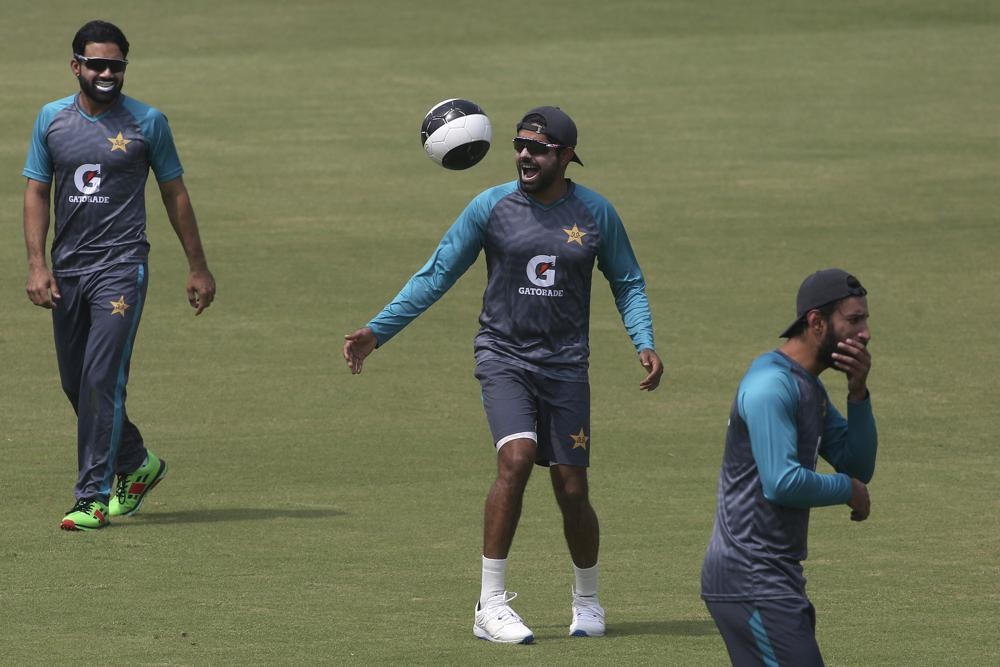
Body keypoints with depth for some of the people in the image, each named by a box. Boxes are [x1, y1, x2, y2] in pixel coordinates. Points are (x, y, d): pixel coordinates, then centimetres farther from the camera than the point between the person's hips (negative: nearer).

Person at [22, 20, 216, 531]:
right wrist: (37, 266, -4)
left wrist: (198, 268, 8)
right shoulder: (51, 119, 7)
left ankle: (94, 498, -14)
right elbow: (36, 194, 7)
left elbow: (174, 194, 7)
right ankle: (137, 464, 32)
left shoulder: (147, 122, 0)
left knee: (101, 379, -14)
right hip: (66, 271, 4)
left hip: (121, 265, -4)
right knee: (76, 385, 10)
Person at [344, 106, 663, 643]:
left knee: (572, 491, 1)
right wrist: (377, 331, -3)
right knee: (516, 458, -25)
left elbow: (627, 282, 14)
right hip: (503, 358, -2)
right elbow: (435, 275, 2)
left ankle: (587, 601, 27)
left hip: (565, 365, 2)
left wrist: (644, 343, -3)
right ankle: (490, 606, -19)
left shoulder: (596, 214, 1)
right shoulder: (490, 207, -3)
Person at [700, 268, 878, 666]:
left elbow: (859, 466, 16)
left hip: (776, 576, 10)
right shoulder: (772, 384, -16)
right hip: (750, 581, -10)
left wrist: (858, 393, 3)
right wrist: (848, 489, -9)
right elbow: (782, 483, -25)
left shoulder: (809, 388, 16)